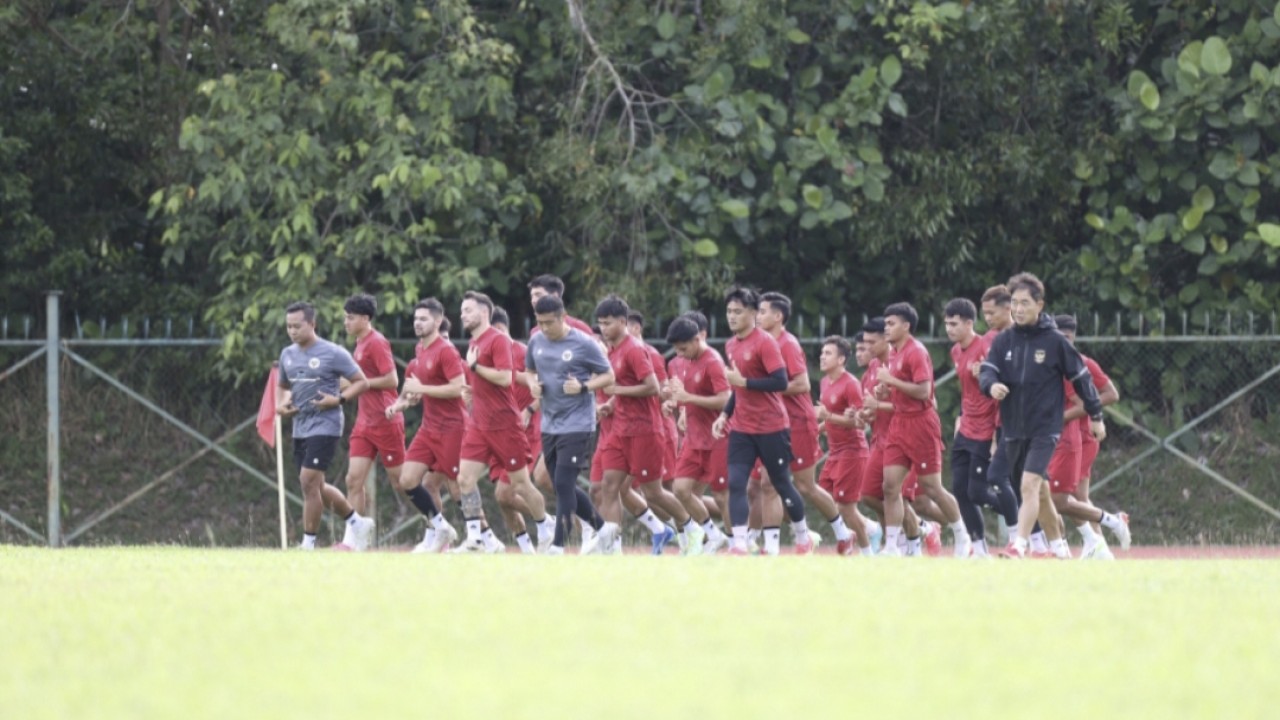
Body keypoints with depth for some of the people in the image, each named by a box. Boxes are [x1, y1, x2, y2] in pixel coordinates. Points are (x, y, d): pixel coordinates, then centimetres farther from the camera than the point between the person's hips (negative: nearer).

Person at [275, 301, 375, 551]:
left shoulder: (333, 353, -10)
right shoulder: (288, 355, 10)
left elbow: (362, 382, -6)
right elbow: (282, 386, 27)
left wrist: (338, 399, -19)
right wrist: (280, 405, 6)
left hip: (324, 425, -8)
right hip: (300, 427, 8)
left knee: (309, 482, -15)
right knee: (316, 487, 12)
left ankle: (308, 543, -7)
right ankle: (357, 523, 31)